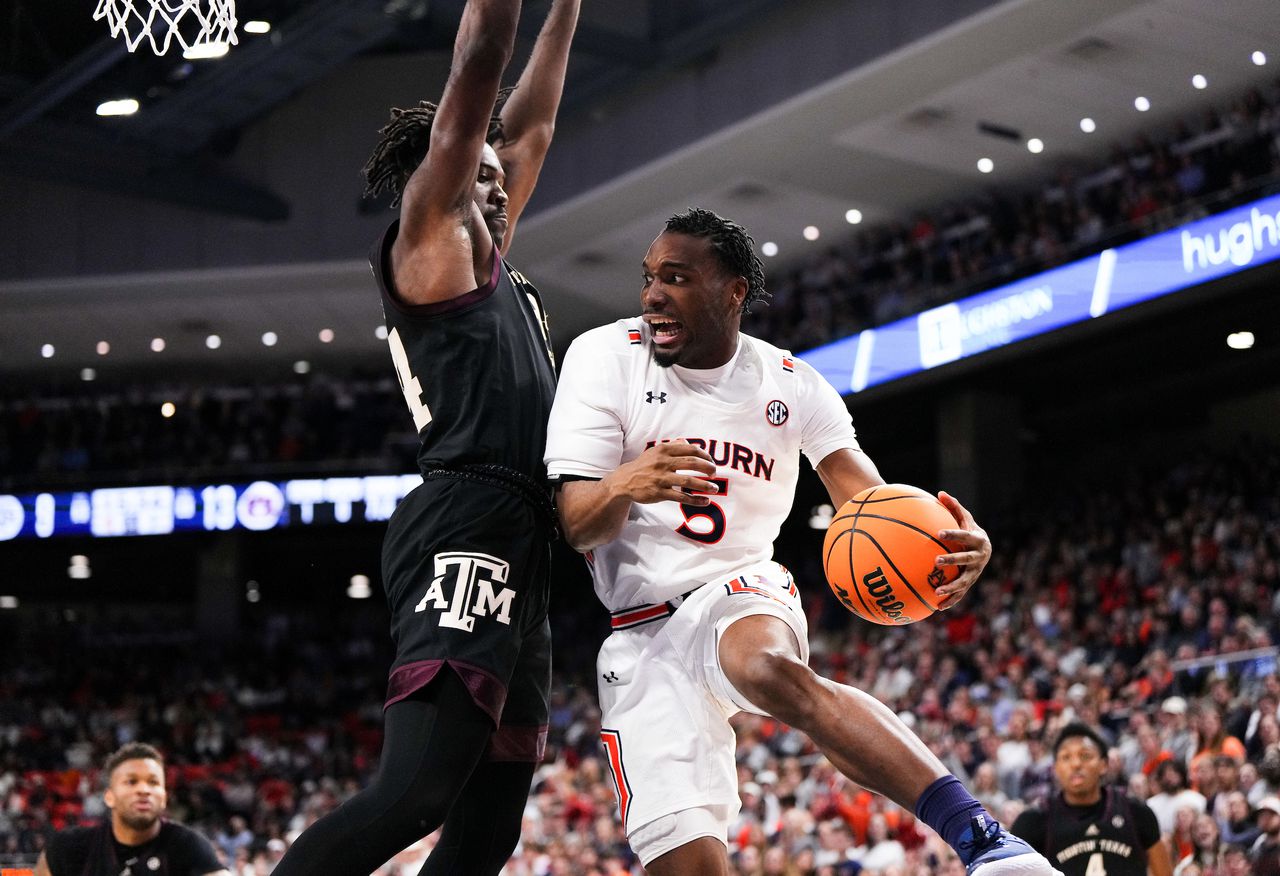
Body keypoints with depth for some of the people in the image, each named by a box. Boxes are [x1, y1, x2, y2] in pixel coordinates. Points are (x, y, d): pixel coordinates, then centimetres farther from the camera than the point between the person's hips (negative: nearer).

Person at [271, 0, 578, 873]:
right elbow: (475, 81, -2)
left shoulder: (487, 261, 27)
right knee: (417, 793, -23)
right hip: (467, 531, -10)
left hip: (516, 548, 10)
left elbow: (530, 124, 35)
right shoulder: (427, 247, 5)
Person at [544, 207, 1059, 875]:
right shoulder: (605, 356, -4)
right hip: (641, 634, 1)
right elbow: (576, 528, -10)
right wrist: (623, 486, -35)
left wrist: (953, 547, -33)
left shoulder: (792, 387, 0)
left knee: (769, 667, -39)